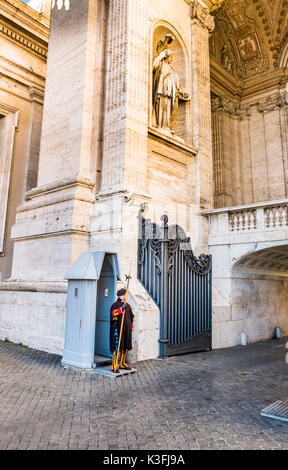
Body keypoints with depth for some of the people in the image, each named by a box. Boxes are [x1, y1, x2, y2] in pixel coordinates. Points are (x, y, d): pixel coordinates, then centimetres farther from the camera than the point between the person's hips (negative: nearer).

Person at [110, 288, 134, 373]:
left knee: (125, 347, 12)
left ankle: (122, 363, 25)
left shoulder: (127, 306, 15)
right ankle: (114, 366, -1)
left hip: (126, 330, 7)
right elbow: (113, 316, -21)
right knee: (117, 347, -8)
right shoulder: (115, 305, -6)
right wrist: (121, 309, -29)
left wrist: (131, 327, 19)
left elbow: (131, 316, 24)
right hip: (118, 329, -7)